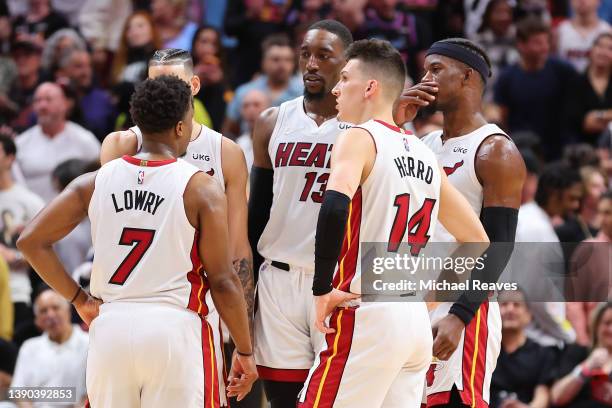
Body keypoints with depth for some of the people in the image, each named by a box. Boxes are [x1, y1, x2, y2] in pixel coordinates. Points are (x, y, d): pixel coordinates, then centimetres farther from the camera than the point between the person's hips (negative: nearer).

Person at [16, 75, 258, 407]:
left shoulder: (95, 183, 5)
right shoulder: (201, 189, -4)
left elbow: (30, 241, 3)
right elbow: (222, 281, -4)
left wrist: (79, 299, 10)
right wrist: (244, 351, 6)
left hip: (110, 327, 3)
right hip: (174, 327, -3)